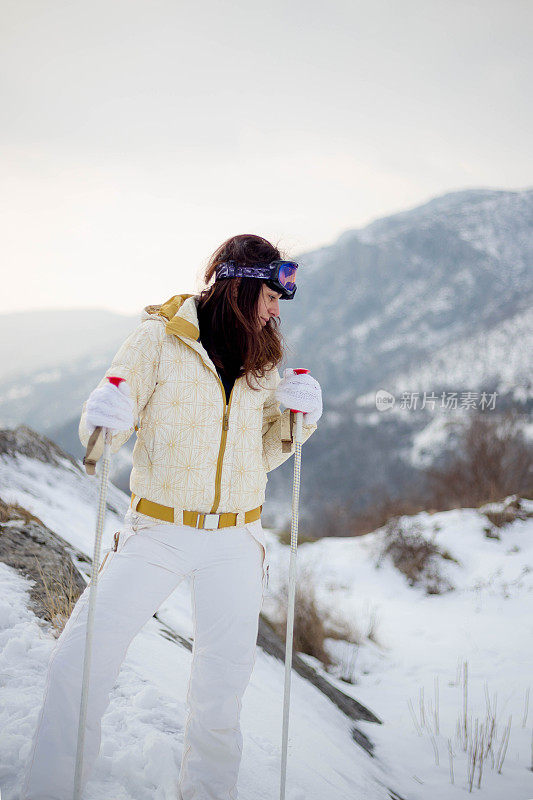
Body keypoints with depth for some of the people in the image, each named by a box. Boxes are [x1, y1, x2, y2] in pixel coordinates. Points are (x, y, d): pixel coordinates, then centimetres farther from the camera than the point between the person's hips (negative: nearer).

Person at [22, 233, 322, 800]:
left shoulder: (263, 360, 7)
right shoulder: (160, 338, -5)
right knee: (80, 658, -11)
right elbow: (103, 434, -4)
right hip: (158, 534, -3)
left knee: (222, 689, 7)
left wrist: (297, 418, -7)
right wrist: (103, 419, -27)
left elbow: (264, 456, 11)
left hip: (235, 542, 3)